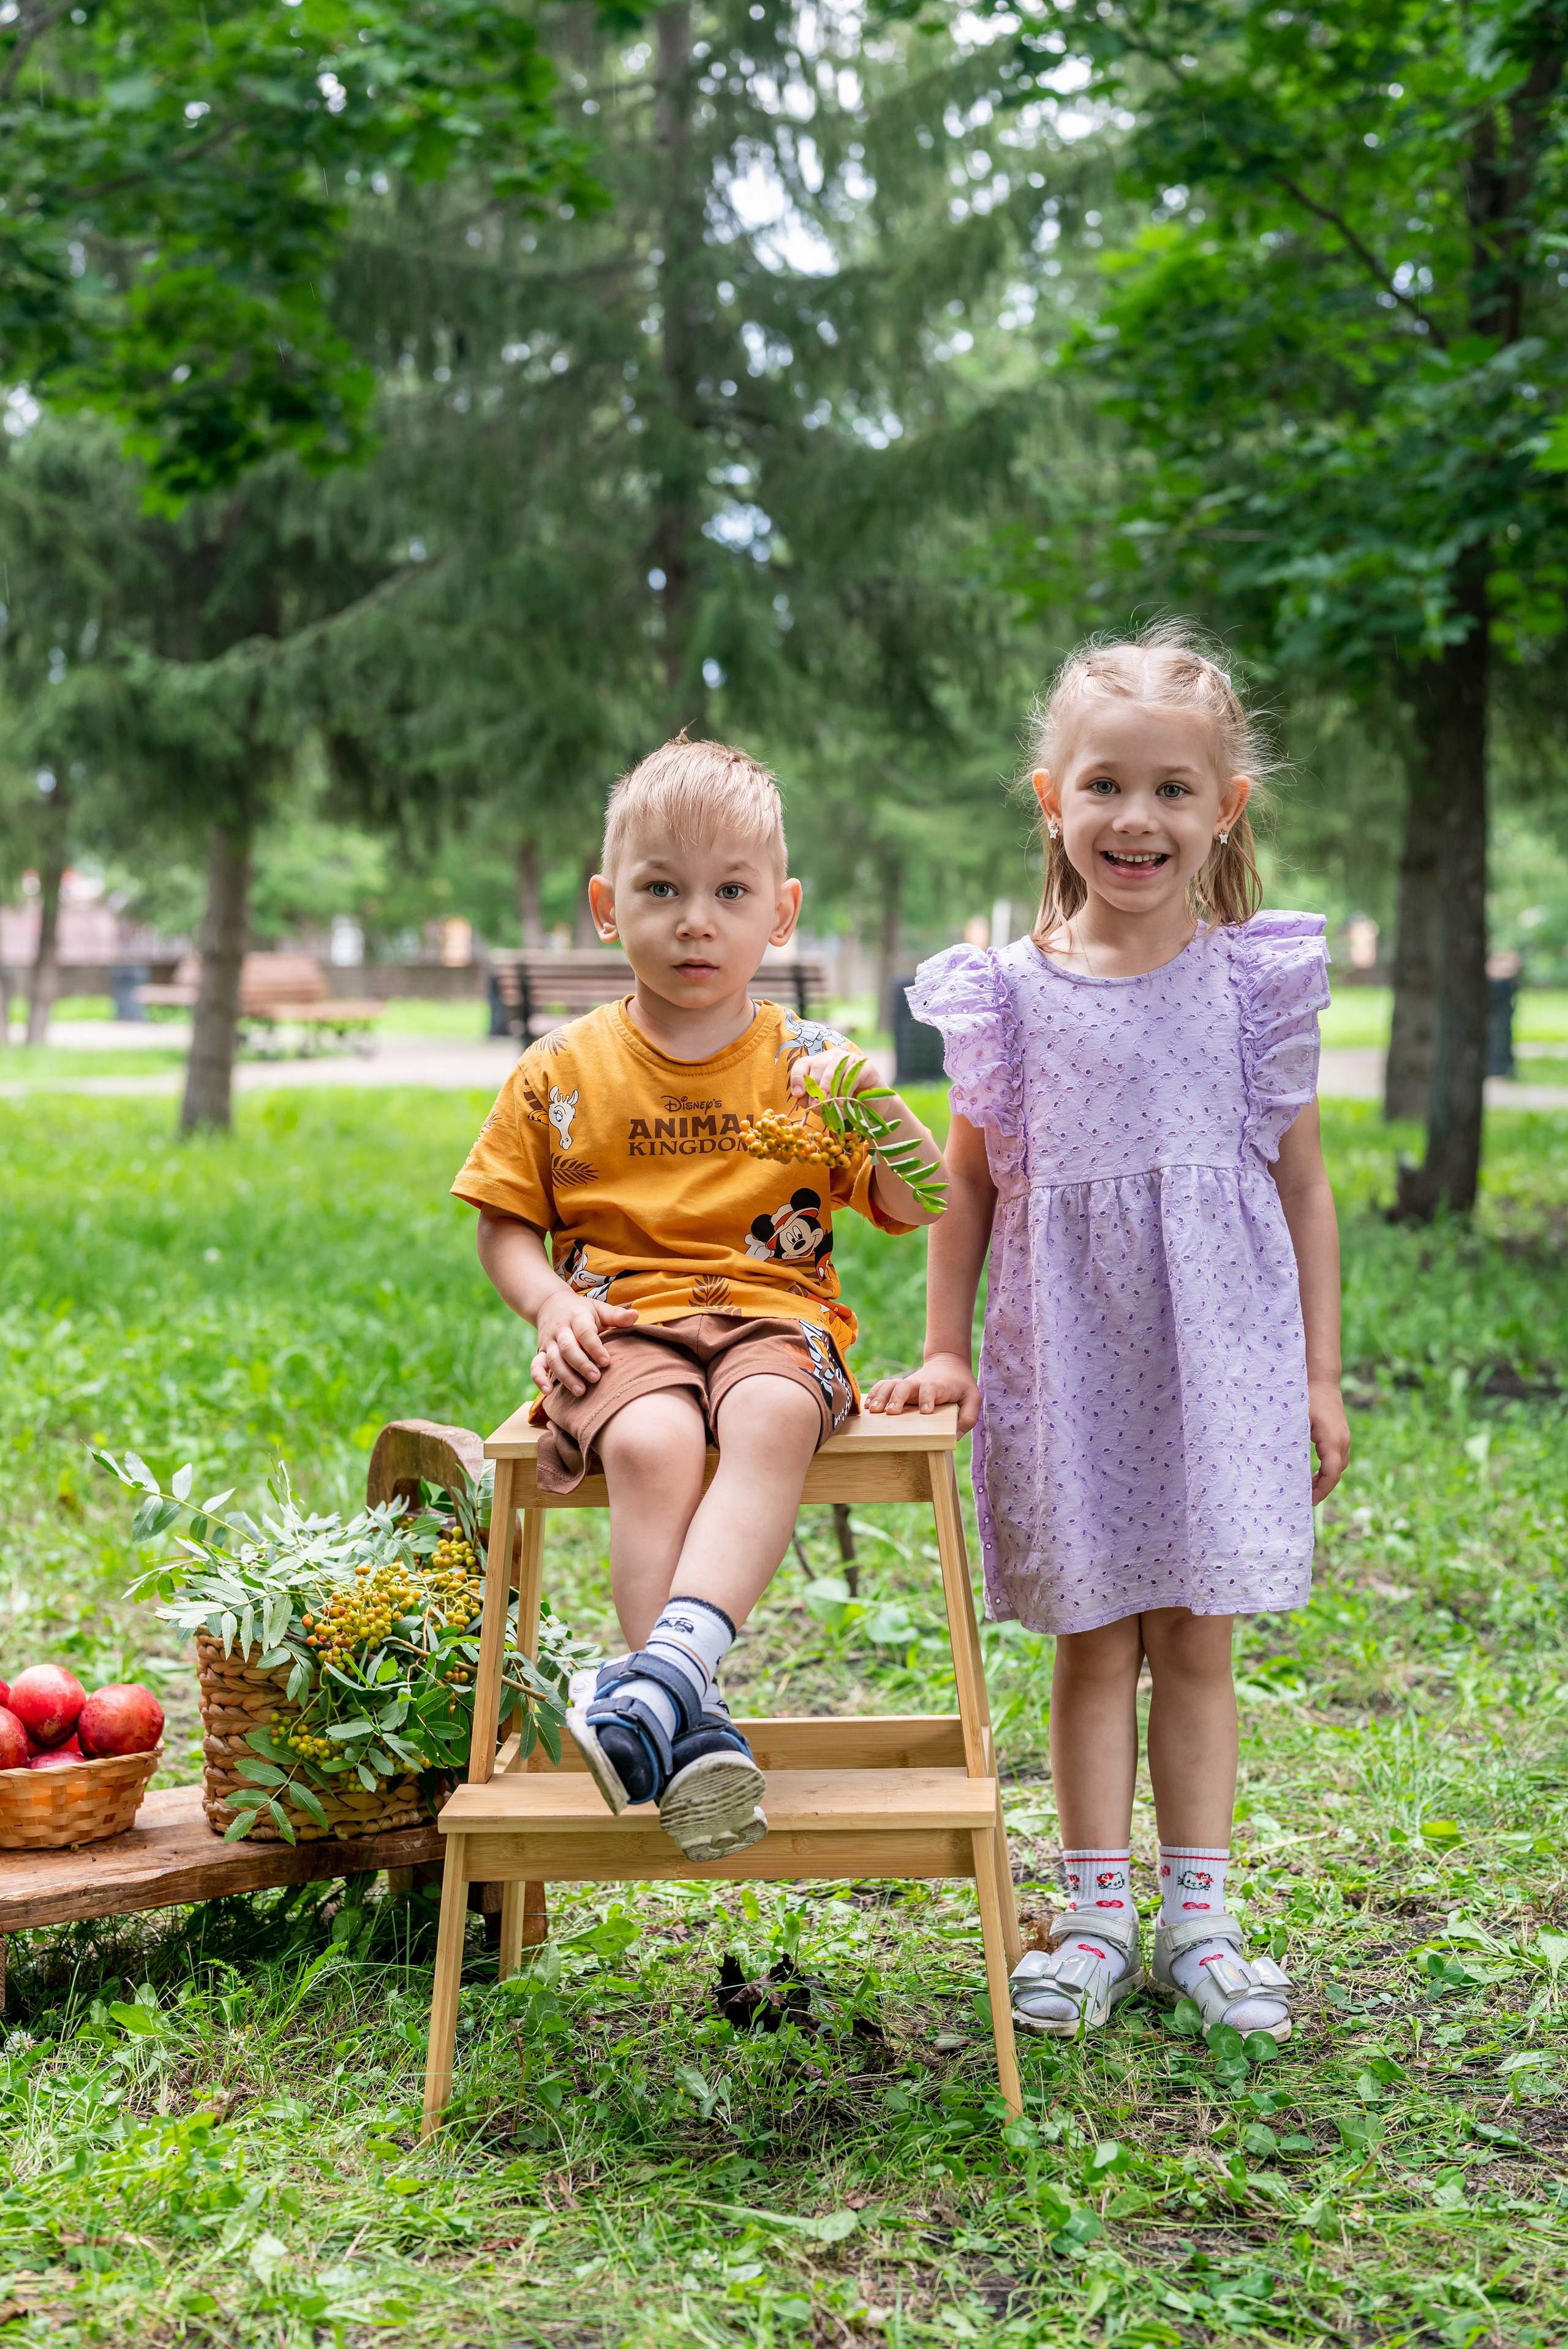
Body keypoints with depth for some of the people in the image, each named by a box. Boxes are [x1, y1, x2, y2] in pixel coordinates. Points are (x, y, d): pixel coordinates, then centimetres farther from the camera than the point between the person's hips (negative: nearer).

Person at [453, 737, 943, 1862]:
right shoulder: (563, 1072, 10)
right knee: (651, 1442, -35)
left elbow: (922, 1210, 4)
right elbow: (505, 1224, 15)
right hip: (623, 1324, 0)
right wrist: (552, 1302, -5)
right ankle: (695, 1730, -37)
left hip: (776, 1314, 0)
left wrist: (881, 1106, -14)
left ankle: (667, 1671, -47)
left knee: (773, 1417, -37)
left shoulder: (811, 1063, 9)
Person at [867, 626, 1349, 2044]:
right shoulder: (1013, 993, 0)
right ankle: (1097, 1919, 17)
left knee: (1196, 1644, 6)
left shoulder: (1254, 982, -1)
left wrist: (1319, 1376, 4)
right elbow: (971, 1180, 8)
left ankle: (1198, 1918, 17)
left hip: (1220, 1349, 0)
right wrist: (945, 1351, 4)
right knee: (1092, 1646, 7)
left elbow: (1302, 1180, 4)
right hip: (1068, 1355, 0)